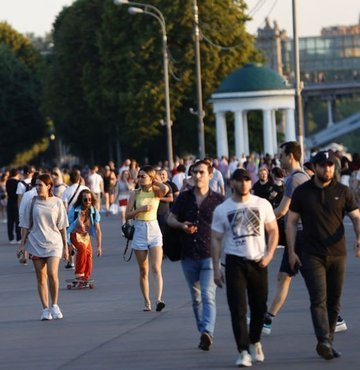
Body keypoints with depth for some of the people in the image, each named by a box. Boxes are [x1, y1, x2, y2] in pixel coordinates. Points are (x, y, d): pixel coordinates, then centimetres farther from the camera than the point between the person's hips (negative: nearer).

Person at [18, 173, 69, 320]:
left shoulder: (57, 203, 2)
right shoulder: (32, 203, 4)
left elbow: (62, 226, 6)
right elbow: (25, 225, 8)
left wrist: (65, 246, 5)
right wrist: (22, 244, 1)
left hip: (54, 242, -2)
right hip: (36, 243, 2)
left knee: (52, 274, -17)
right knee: (41, 277, 2)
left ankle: (54, 305, 0)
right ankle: (45, 309, 8)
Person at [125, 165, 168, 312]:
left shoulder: (156, 191, 1)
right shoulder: (135, 193, 4)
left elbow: (165, 189, -23)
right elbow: (127, 215, 2)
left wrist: (155, 181, -6)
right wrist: (140, 209, -14)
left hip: (154, 230, -2)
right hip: (140, 232, 2)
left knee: (156, 268, -15)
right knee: (143, 271, 5)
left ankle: (159, 299, -26)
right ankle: (147, 302, 11)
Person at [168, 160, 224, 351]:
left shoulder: (218, 199, -1)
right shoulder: (184, 197, 8)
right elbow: (170, 219, 15)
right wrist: (181, 225, -8)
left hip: (210, 255, -4)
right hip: (189, 256, 4)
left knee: (208, 296, -18)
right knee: (196, 298, 12)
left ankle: (207, 332, -31)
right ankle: (203, 332, 22)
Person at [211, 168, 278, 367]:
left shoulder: (262, 204, 2)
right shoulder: (222, 209, 0)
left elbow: (273, 231, 8)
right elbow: (216, 239, 3)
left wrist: (268, 255, -6)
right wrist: (216, 268, -3)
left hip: (258, 261, 2)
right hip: (235, 262, -1)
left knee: (259, 307, 8)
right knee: (238, 309, -9)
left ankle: (255, 343, 31)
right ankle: (244, 352, -8)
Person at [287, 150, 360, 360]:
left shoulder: (342, 192, 5)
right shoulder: (302, 192, 3)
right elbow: (292, 222, 7)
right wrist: (292, 251, -1)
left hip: (337, 254, 2)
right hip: (312, 255, -2)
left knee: (334, 301, 6)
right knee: (319, 299, -14)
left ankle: (328, 343, 15)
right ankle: (324, 341, -26)